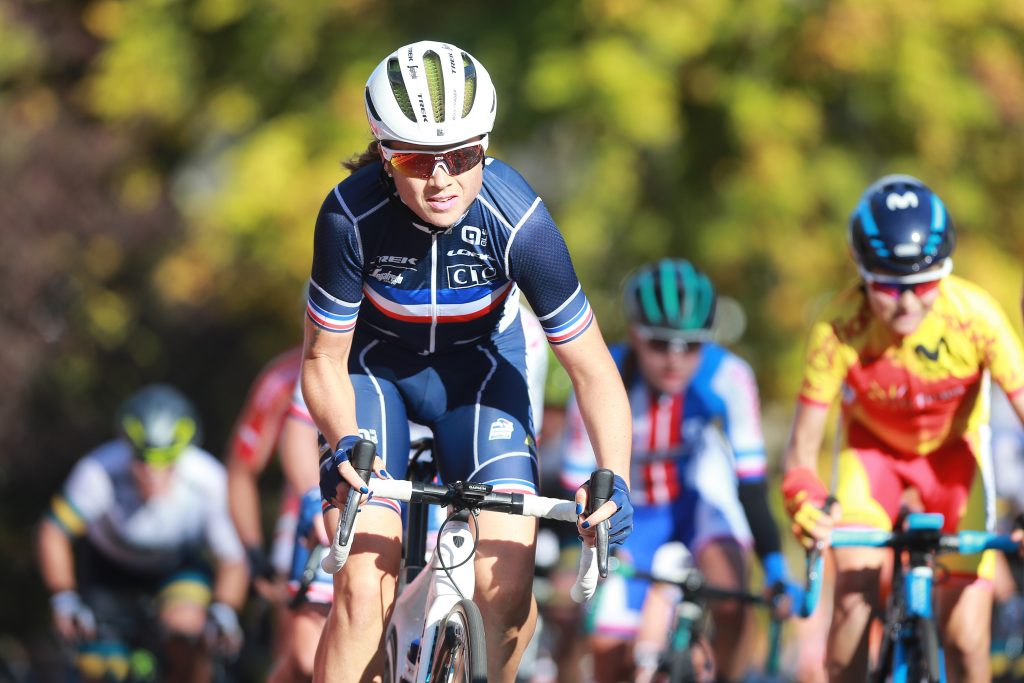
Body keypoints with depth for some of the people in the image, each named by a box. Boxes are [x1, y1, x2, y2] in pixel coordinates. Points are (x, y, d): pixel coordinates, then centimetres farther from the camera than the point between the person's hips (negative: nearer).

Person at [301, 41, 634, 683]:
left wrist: (615, 479, -35)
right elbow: (325, 359, -19)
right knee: (363, 593, -18)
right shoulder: (351, 215, -31)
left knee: (506, 590, -17)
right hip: (373, 365, 0)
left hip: (477, 365, 1)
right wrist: (346, 443, -38)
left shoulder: (516, 219, -30)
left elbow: (591, 368, -22)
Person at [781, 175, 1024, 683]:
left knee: (965, 637, -9)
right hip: (872, 450, 0)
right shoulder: (839, 328, -30)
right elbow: (803, 446, -24)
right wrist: (804, 503, -46)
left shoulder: (974, 315, -31)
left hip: (953, 455, 0)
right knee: (854, 596, -23)